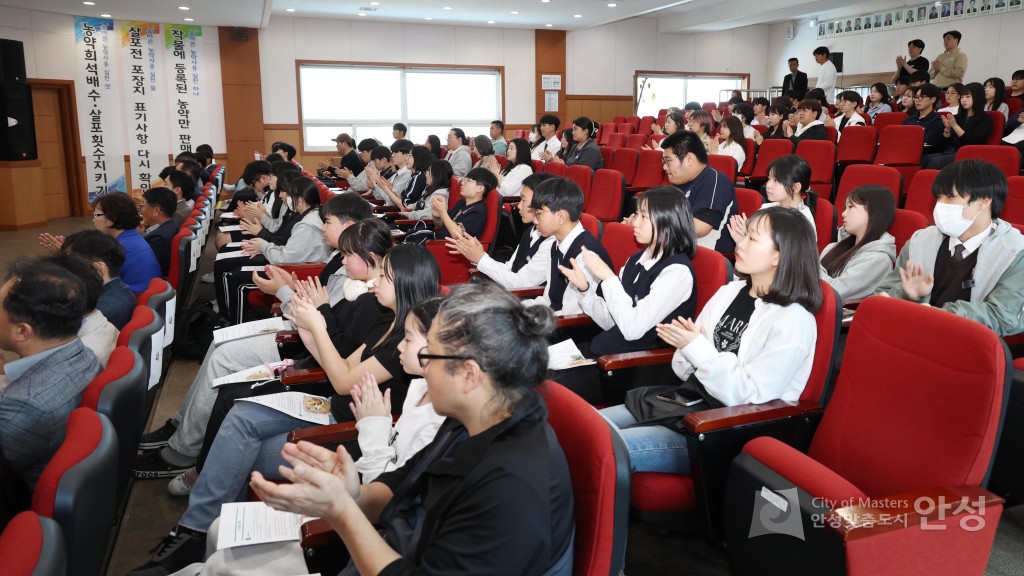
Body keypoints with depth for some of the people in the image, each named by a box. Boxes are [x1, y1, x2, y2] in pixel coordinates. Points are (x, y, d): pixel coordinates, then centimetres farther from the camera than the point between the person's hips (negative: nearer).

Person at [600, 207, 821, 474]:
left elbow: (748, 395, -20)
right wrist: (685, 343, -13)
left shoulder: (794, 322, -13)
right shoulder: (729, 292, 8)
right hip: (690, 400, 7)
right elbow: (686, 371, 9)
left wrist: (698, 349, -18)